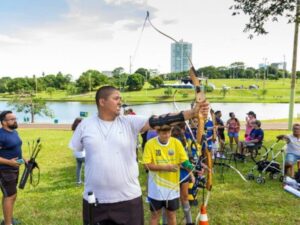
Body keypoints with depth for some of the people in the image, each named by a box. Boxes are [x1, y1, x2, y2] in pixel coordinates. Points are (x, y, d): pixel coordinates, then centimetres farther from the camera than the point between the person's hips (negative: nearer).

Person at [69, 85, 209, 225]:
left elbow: (158, 122, -15)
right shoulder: (85, 125, -2)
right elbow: (73, 150, 10)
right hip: (94, 199, 0)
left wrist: (192, 113, -24)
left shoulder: (129, 122, -4)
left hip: (128, 198, 0)